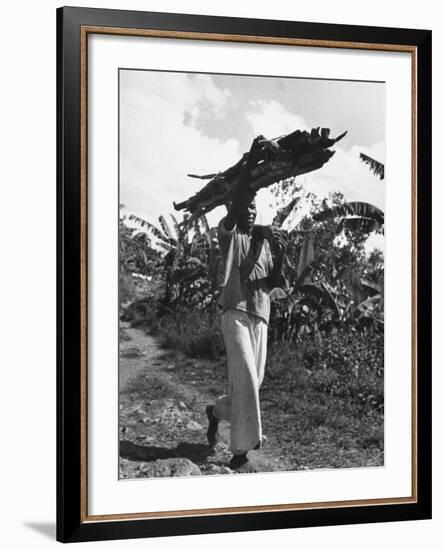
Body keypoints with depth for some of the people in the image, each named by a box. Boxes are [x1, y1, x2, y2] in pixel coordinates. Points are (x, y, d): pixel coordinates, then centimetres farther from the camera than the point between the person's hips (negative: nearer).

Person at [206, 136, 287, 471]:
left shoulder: (265, 240, 17)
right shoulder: (229, 235, 3)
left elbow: (273, 283, 13)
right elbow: (234, 207, -18)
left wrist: (280, 255, -6)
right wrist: (250, 164, -27)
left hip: (261, 315, 6)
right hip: (235, 312, -6)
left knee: (254, 380, 8)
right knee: (245, 378, -14)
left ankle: (217, 411, 36)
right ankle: (241, 450, -11)